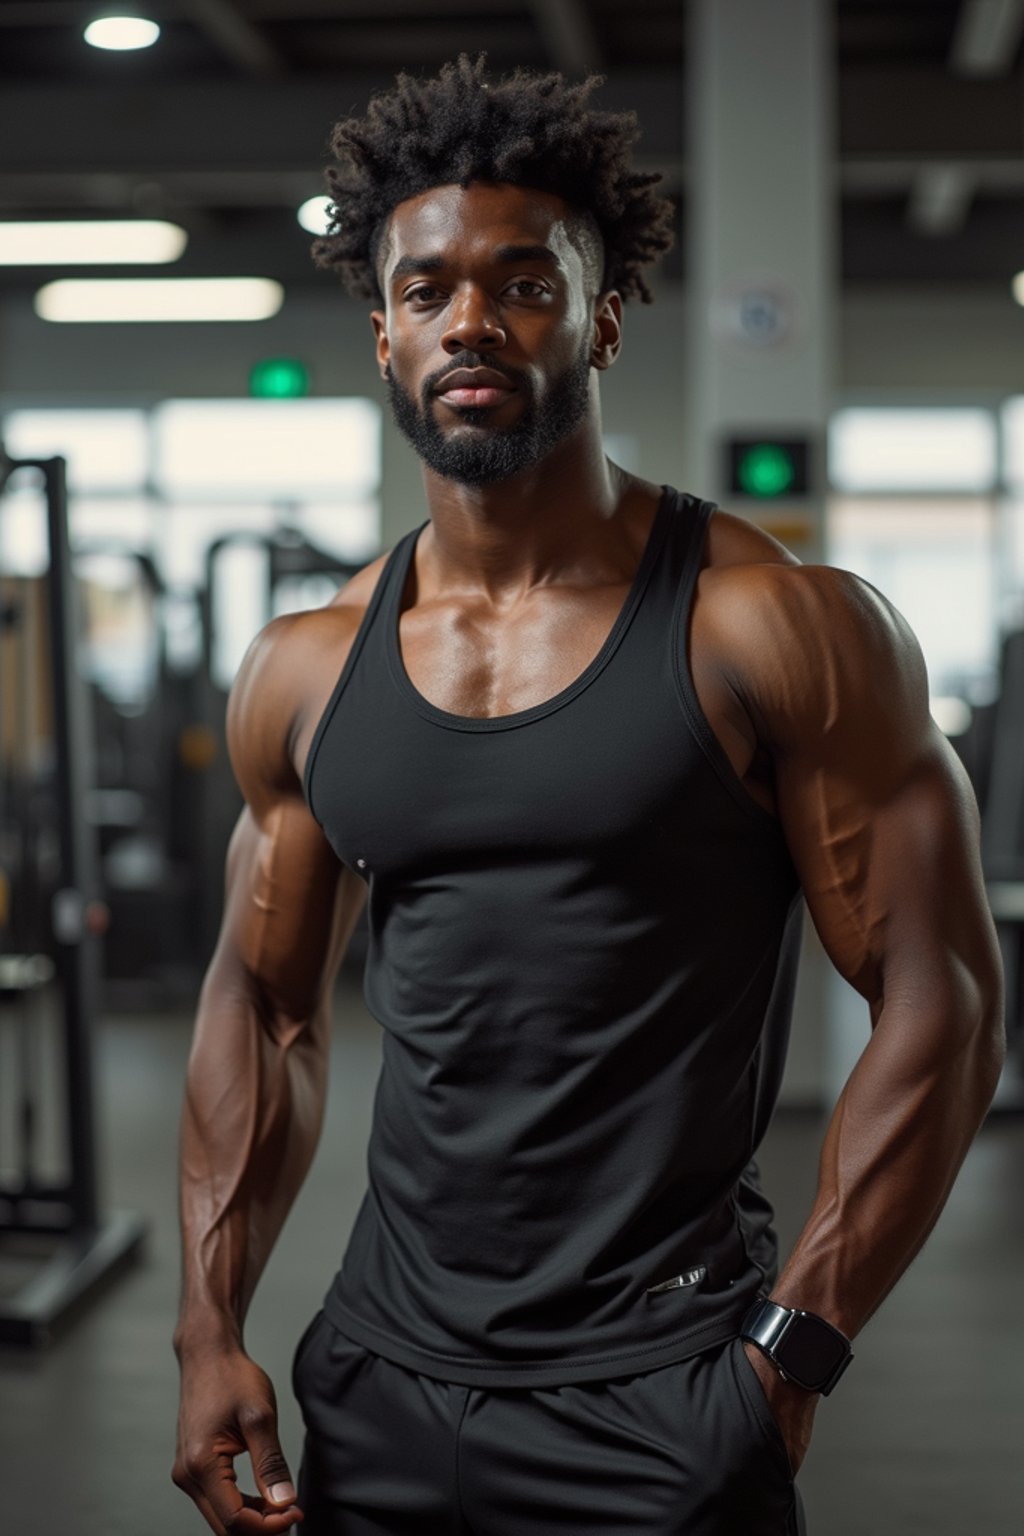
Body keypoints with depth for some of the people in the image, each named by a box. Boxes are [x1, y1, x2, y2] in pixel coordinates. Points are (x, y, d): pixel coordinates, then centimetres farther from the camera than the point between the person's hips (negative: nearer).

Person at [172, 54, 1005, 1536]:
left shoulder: (781, 630, -10)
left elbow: (942, 1007, -9)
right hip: (381, 1378, 5)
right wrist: (211, 1330, 4)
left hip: (657, 1398, -4)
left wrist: (791, 1348, -13)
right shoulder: (306, 672, 3)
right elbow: (266, 1007, 12)